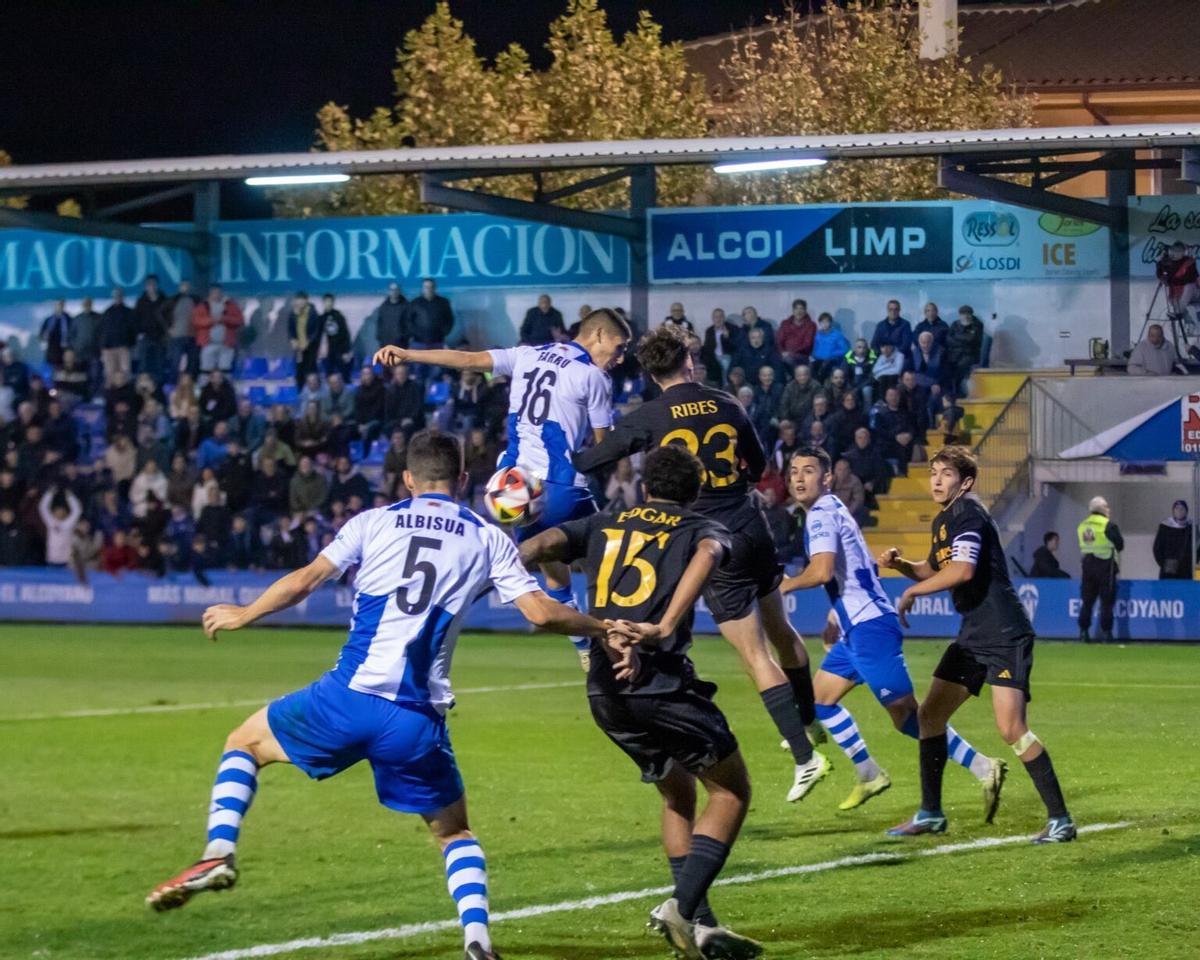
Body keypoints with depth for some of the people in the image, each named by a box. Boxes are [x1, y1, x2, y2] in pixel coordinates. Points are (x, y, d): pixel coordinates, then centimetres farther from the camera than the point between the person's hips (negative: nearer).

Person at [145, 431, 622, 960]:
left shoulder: (376, 522, 9)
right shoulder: (488, 539, 10)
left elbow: (302, 582, 5)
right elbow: (540, 611, 2)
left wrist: (242, 615, 21)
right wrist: (602, 627, 19)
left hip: (348, 698, -1)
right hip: (419, 720, 1)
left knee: (245, 741, 22)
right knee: (454, 832, 21)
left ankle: (219, 852, 1)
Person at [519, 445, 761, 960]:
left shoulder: (603, 525, 22)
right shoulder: (701, 529, 10)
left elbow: (546, 543, 5)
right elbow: (707, 554, -14)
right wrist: (666, 625, -23)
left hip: (605, 692, 5)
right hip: (662, 682, -5)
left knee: (677, 792, 23)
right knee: (732, 790, 9)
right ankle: (682, 907, -8)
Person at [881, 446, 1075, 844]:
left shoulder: (967, 512, -13)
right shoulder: (943, 520, 16)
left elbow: (963, 570, -27)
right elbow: (933, 570, 31)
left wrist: (912, 592, -14)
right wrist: (899, 563, 10)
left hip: (1005, 635, -10)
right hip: (973, 636, 10)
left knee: (1011, 728, -17)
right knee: (930, 714, 11)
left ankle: (1059, 818, -11)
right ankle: (931, 814, 22)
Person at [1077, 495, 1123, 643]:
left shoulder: (1082, 526, 9)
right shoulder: (1109, 525, -9)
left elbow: (1083, 547, 13)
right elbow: (1120, 545, -6)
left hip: (1087, 565, 5)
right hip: (1105, 566, -5)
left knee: (1087, 600, 10)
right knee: (1107, 601, 0)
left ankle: (1084, 631, 8)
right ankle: (1106, 632, -2)